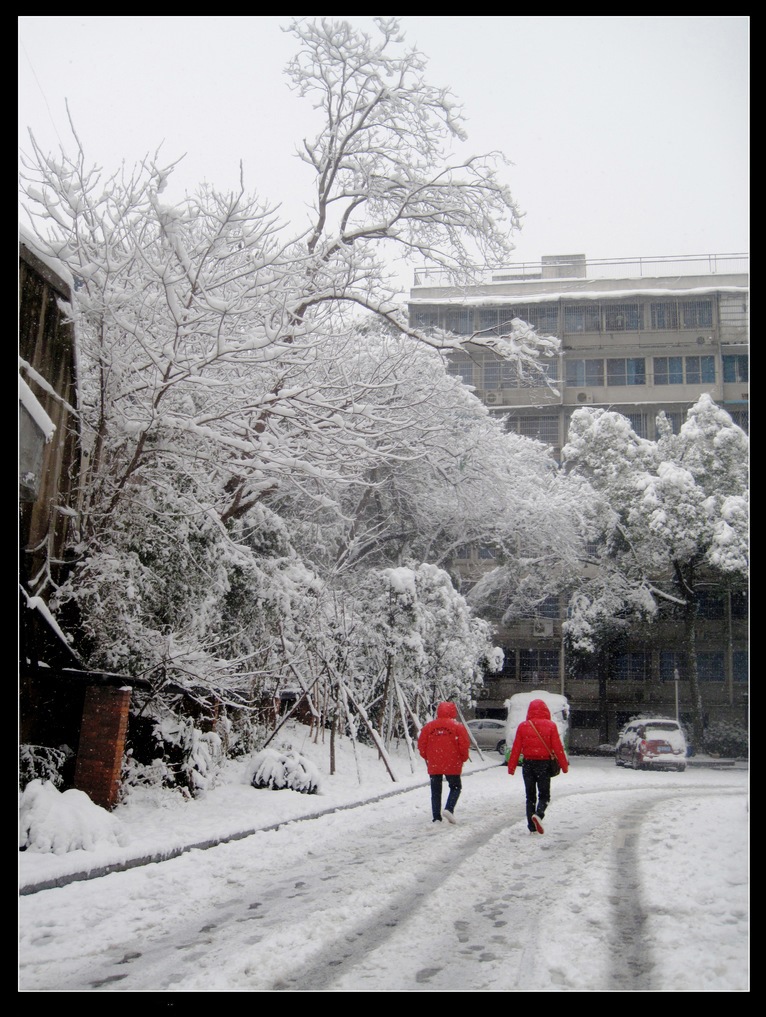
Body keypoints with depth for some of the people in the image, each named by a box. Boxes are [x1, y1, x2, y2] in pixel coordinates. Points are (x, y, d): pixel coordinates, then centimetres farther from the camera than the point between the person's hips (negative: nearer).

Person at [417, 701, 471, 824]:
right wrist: (463, 759, 9)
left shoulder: (428, 726, 2)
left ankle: (436, 817, 6)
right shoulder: (458, 726, -6)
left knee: (435, 791, 11)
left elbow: (421, 745, 2)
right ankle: (449, 809, -8)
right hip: (452, 765, -2)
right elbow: (464, 745, -9)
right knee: (455, 787, 14)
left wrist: (427, 758, 18)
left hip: (433, 765, 2)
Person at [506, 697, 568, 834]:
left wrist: (511, 767, 4)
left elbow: (516, 748, -1)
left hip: (528, 763, 2)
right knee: (544, 795, 8)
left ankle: (532, 828, 7)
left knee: (530, 796, 11)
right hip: (544, 763, -2)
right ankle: (538, 814, -20)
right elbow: (557, 747, -5)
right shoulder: (550, 726, -5)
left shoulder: (523, 726, -1)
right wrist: (564, 765, 3)